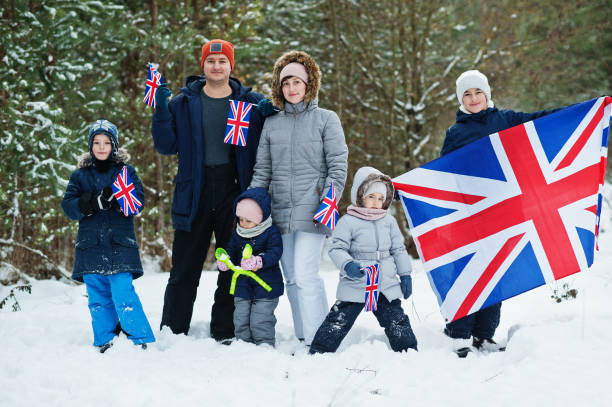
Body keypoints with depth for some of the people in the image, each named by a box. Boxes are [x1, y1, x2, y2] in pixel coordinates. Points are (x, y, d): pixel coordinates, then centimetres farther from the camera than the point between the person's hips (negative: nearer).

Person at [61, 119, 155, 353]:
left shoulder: (126, 171, 9)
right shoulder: (80, 176, 13)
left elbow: (138, 201, -3)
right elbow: (68, 206, 1)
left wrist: (112, 198, -19)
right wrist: (95, 202, -16)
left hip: (119, 245, -3)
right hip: (90, 246, 3)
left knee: (123, 295, -12)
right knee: (98, 299, 4)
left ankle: (141, 340, -5)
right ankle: (104, 343, 13)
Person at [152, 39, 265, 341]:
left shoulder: (251, 103, 6)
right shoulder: (183, 103, 6)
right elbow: (166, 147, 3)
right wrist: (162, 111, -9)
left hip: (235, 194, 0)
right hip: (194, 196, 0)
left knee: (233, 270, 5)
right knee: (184, 272, 5)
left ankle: (225, 334, 14)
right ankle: (171, 333, 13)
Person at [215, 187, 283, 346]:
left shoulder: (271, 232, -9)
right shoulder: (237, 234, 8)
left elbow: (275, 252, -20)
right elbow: (231, 250, 15)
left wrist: (259, 261, -38)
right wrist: (224, 261, -9)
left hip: (265, 286, -5)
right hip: (242, 286, 6)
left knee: (261, 320, -7)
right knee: (241, 319, 8)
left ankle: (265, 344, 5)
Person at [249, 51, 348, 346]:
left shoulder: (326, 119, 5)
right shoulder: (271, 124, 14)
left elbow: (338, 165, 1)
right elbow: (262, 170, 16)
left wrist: (330, 199, -11)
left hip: (311, 210, -4)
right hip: (281, 211, 4)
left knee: (305, 274, -15)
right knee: (292, 279, 5)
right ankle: (303, 340, 12)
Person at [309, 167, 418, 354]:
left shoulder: (389, 221, 9)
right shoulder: (348, 221, -6)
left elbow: (398, 249, 17)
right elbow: (337, 248, -9)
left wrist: (405, 275, 15)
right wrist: (347, 264, -28)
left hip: (386, 284, 4)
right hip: (355, 285, -4)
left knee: (397, 321, 10)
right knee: (339, 321, -4)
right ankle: (319, 351, 4)